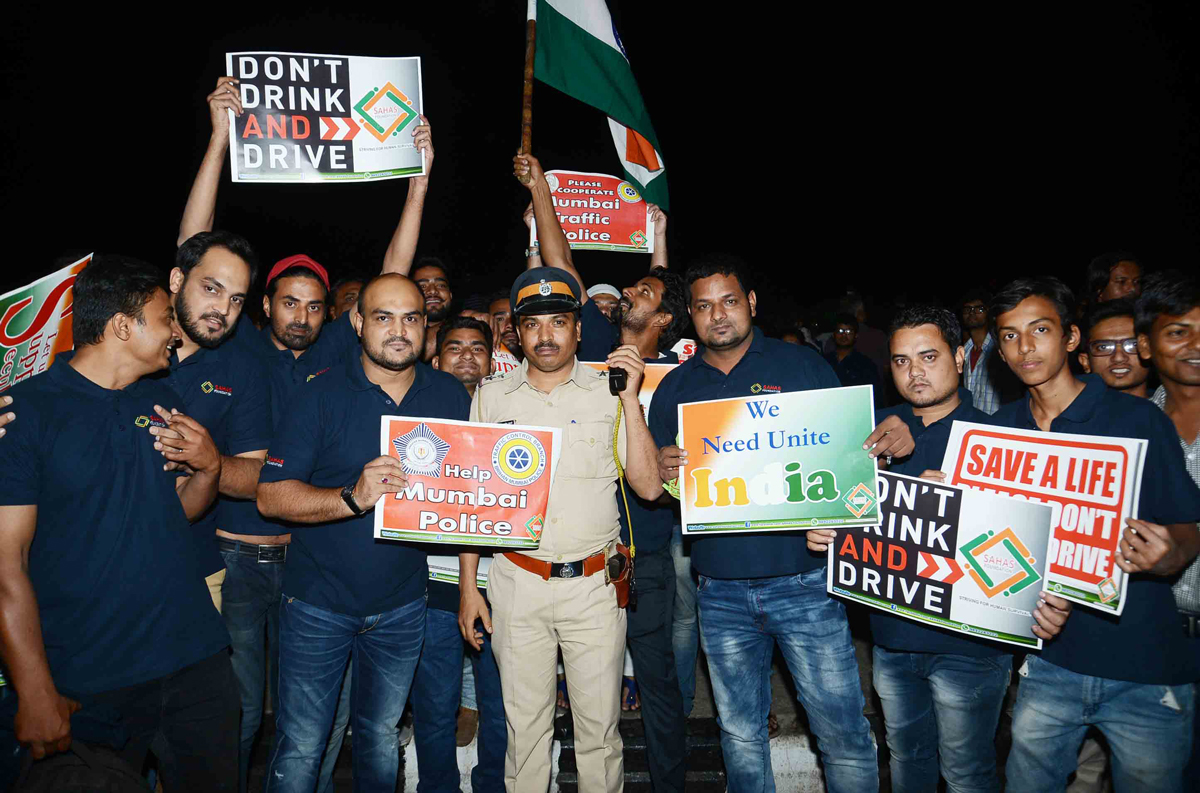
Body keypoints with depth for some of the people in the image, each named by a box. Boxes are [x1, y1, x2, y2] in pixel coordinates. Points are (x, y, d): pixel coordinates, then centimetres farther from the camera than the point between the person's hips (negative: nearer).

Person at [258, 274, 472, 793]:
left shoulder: (450, 396, 0)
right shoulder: (324, 395, -10)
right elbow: (270, 496, -15)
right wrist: (354, 497, -30)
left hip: (402, 607, 3)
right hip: (318, 604, -2)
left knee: (381, 740, 20)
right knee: (300, 749, 7)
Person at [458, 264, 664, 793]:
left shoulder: (608, 392, 0)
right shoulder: (491, 397, 5)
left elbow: (649, 487, -6)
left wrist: (630, 398, -13)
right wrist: (467, 587, 3)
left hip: (595, 584, -1)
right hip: (517, 582, 1)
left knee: (599, 726, 8)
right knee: (524, 724, 11)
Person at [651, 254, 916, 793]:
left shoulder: (802, 365, 1)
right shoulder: (674, 389, 6)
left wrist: (891, 439, -20)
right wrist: (664, 472, -15)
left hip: (804, 582, -2)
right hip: (721, 595, 3)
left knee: (844, 735, 4)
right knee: (740, 735, 17)